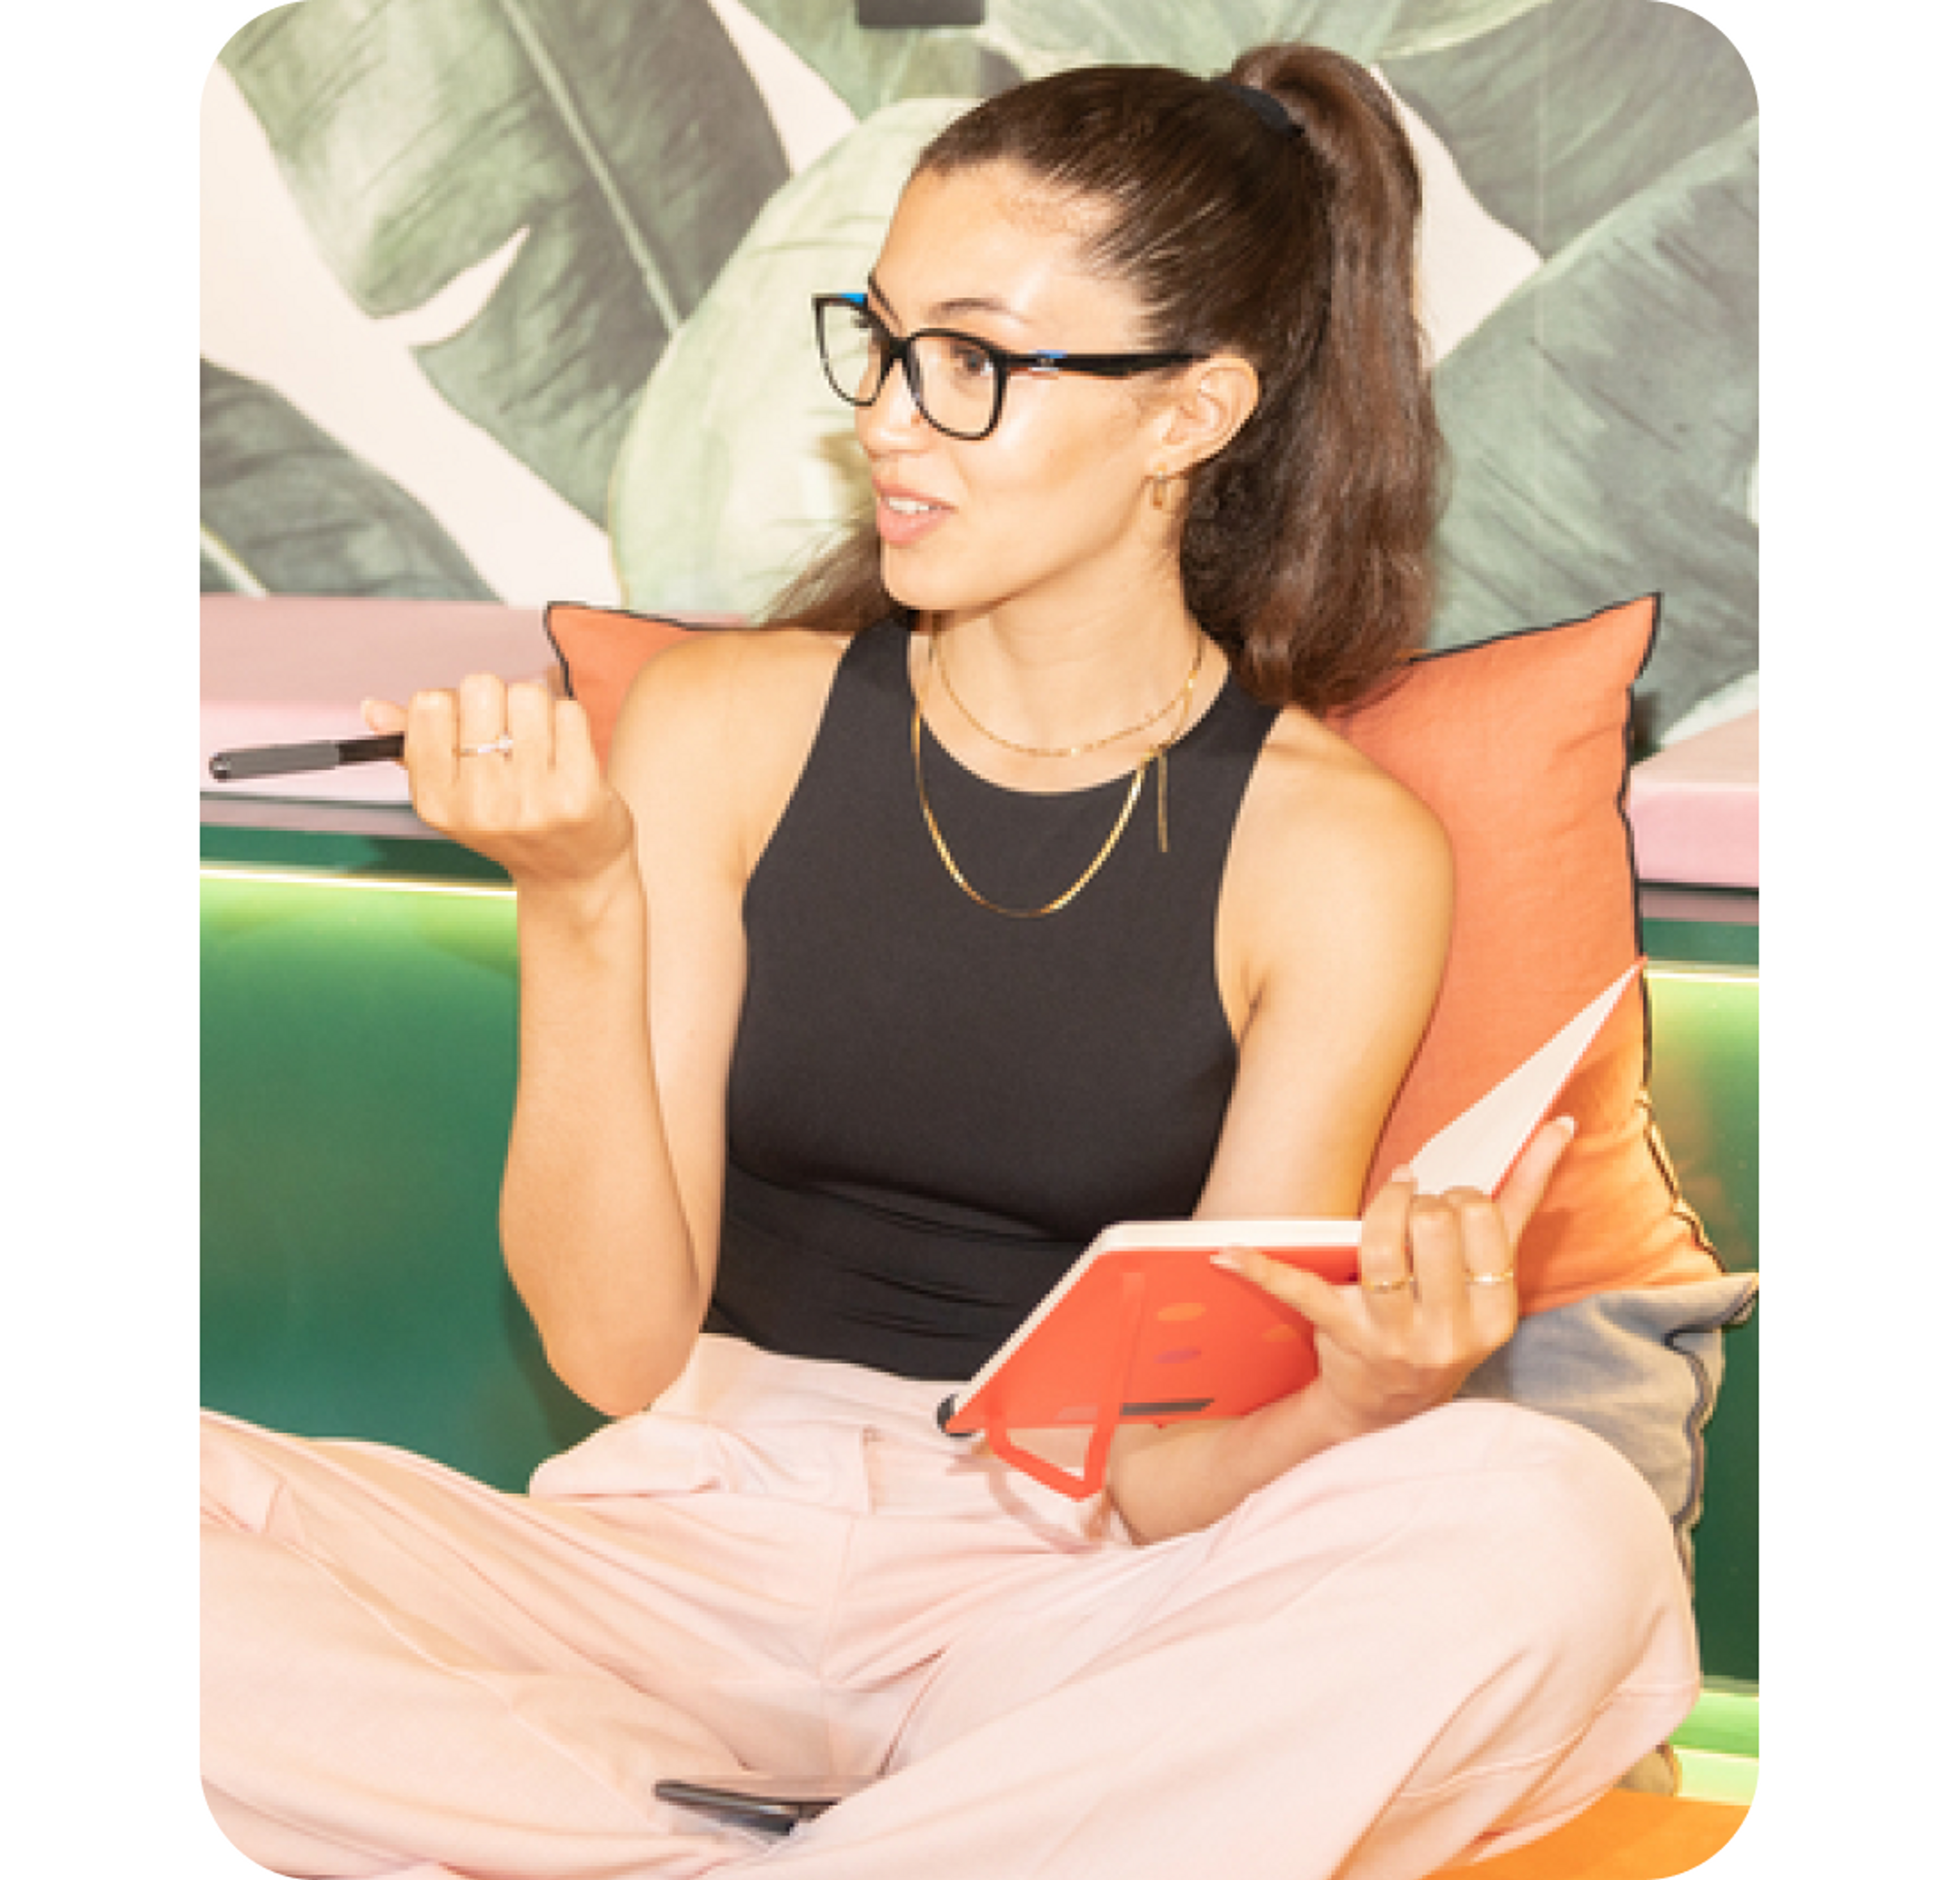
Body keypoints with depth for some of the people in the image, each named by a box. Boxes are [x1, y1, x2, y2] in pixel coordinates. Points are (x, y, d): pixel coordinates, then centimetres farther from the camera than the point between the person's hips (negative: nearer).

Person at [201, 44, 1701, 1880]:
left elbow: (1170, 1478, -5)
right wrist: (574, 903, -16)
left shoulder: (1336, 848, -3)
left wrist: (1357, 1397, -27)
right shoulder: (724, 725, 2)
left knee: (1566, 1536, -32)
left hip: (1064, 1602, 0)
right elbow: (616, 1348, -4)